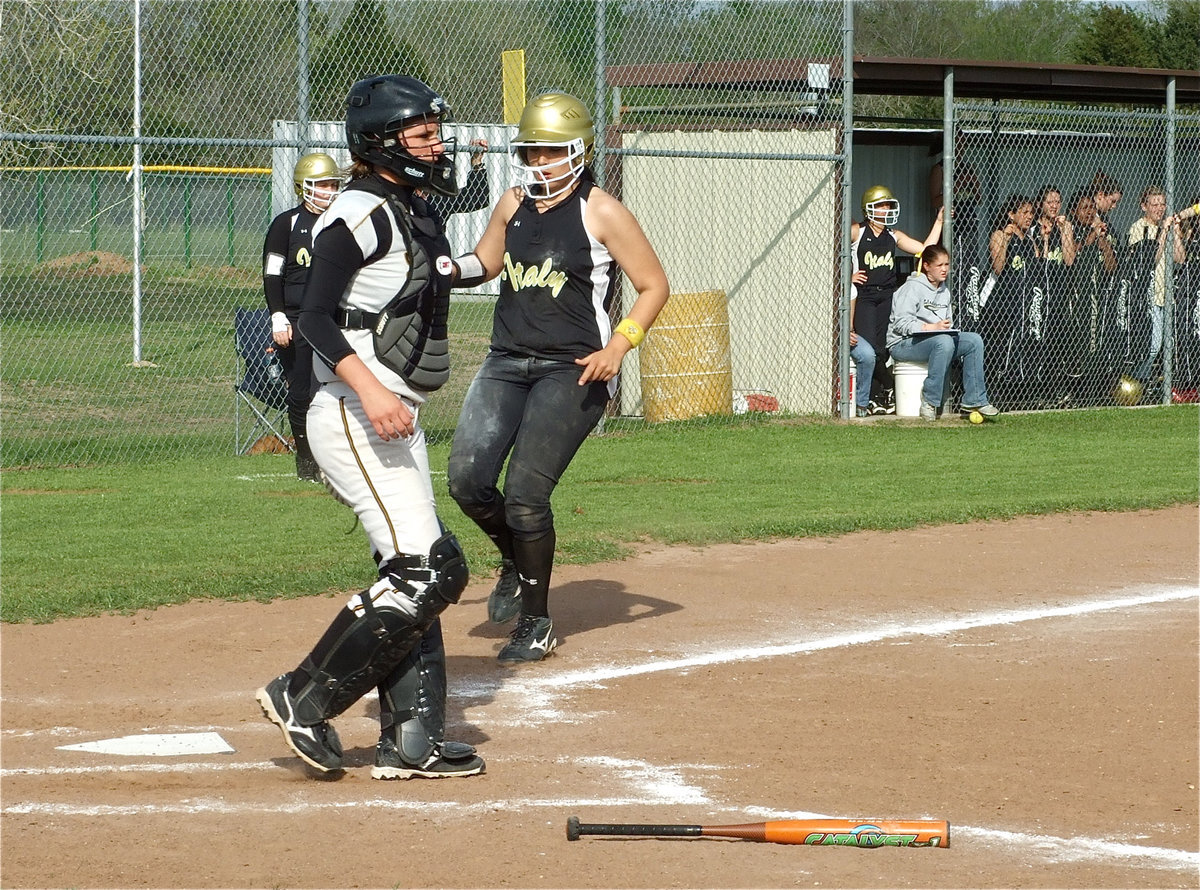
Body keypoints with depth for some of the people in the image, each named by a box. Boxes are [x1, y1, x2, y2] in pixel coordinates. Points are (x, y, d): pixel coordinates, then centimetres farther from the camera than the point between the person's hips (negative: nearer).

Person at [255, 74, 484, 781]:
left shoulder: (417, 214, 17)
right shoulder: (362, 213, -13)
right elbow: (316, 316, -20)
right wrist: (370, 391, -32)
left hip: (398, 422, 10)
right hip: (356, 421, -10)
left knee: (422, 575, 10)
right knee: (426, 572, -16)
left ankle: (412, 741, 13)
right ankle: (305, 699, -9)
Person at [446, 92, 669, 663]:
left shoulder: (601, 213, -7)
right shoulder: (513, 206, 10)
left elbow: (653, 285, -3)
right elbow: (485, 263, 26)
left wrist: (618, 346, -16)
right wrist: (449, 269, 2)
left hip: (572, 371, -6)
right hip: (507, 361, 6)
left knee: (525, 495, -12)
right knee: (467, 478, -7)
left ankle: (536, 624, 5)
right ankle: (516, 561, 24)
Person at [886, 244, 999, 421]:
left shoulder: (944, 291, 19)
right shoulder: (912, 288, -7)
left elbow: (948, 322, 22)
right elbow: (900, 322, -17)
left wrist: (947, 326, -3)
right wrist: (933, 327, -25)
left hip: (940, 341, 8)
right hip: (903, 344, -8)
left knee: (974, 340, -13)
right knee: (943, 341, -37)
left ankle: (974, 400, -13)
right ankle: (929, 402, -31)